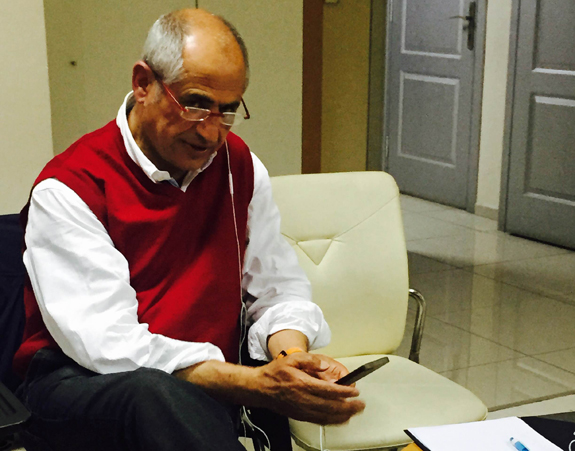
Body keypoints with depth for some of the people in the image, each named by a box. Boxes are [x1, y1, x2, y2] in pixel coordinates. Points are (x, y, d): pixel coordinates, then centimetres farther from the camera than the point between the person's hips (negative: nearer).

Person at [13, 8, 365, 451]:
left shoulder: (239, 165, 6)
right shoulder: (68, 188, -12)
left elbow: (278, 289, 10)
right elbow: (108, 344, -21)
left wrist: (292, 354, -14)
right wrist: (257, 384, -29)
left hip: (203, 389, 5)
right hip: (82, 384, -5)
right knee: (158, 395, -39)